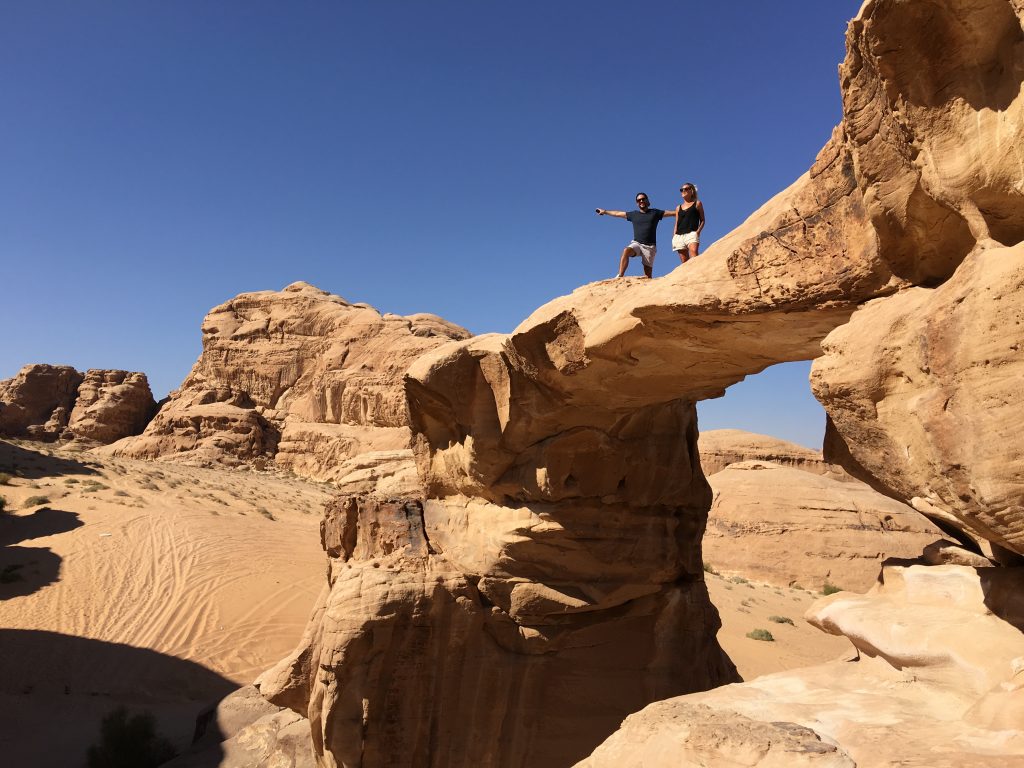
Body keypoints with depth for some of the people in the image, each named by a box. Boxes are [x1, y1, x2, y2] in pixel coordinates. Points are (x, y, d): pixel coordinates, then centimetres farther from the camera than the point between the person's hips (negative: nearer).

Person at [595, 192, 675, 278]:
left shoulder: (655, 212, 11)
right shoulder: (634, 214, 16)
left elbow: (672, 213, 11)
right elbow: (617, 213, 25)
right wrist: (605, 212, 32)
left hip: (650, 246, -1)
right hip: (636, 243, 1)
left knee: (648, 274, -8)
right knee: (626, 251, -31)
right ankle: (620, 276, -39)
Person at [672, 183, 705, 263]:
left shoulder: (697, 203, 13)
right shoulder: (678, 207, 23)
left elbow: (702, 220, 8)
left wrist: (698, 231, -9)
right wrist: (674, 237, 8)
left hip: (691, 234, -4)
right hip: (679, 236, 4)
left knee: (694, 258, -27)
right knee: (684, 262, -1)